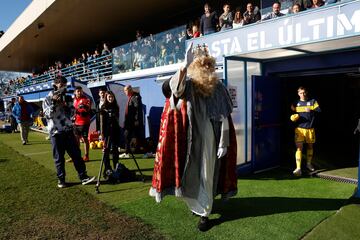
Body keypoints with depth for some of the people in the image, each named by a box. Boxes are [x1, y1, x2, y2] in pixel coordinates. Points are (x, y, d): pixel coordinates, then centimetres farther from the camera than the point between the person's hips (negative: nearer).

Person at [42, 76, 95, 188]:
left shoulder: (68, 98, 11)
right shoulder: (48, 99, 2)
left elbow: (72, 112, 8)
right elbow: (48, 114, -9)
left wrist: (65, 106, -9)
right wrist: (54, 102, -17)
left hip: (69, 130, 3)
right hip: (56, 132, -3)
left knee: (76, 154, 2)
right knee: (59, 157, 4)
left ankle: (83, 177, 6)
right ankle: (61, 179, 18)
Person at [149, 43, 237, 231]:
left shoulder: (219, 88, 1)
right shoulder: (187, 85, -2)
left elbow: (224, 117, -2)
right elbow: (174, 85, -28)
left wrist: (224, 142, -8)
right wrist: (186, 64, -45)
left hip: (209, 139, 0)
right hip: (189, 138, 1)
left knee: (206, 176, 5)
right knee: (190, 173, 12)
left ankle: (204, 213, 19)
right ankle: (195, 204, 37)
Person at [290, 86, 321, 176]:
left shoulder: (313, 101, 7)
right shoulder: (296, 104, 10)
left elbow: (319, 110, -5)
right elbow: (293, 114, 18)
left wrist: (311, 110, -23)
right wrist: (293, 117, -5)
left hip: (310, 128, 1)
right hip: (299, 128, -1)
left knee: (310, 146, 15)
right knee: (299, 147, -11)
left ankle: (309, 164, 36)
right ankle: (298, 168, -14)